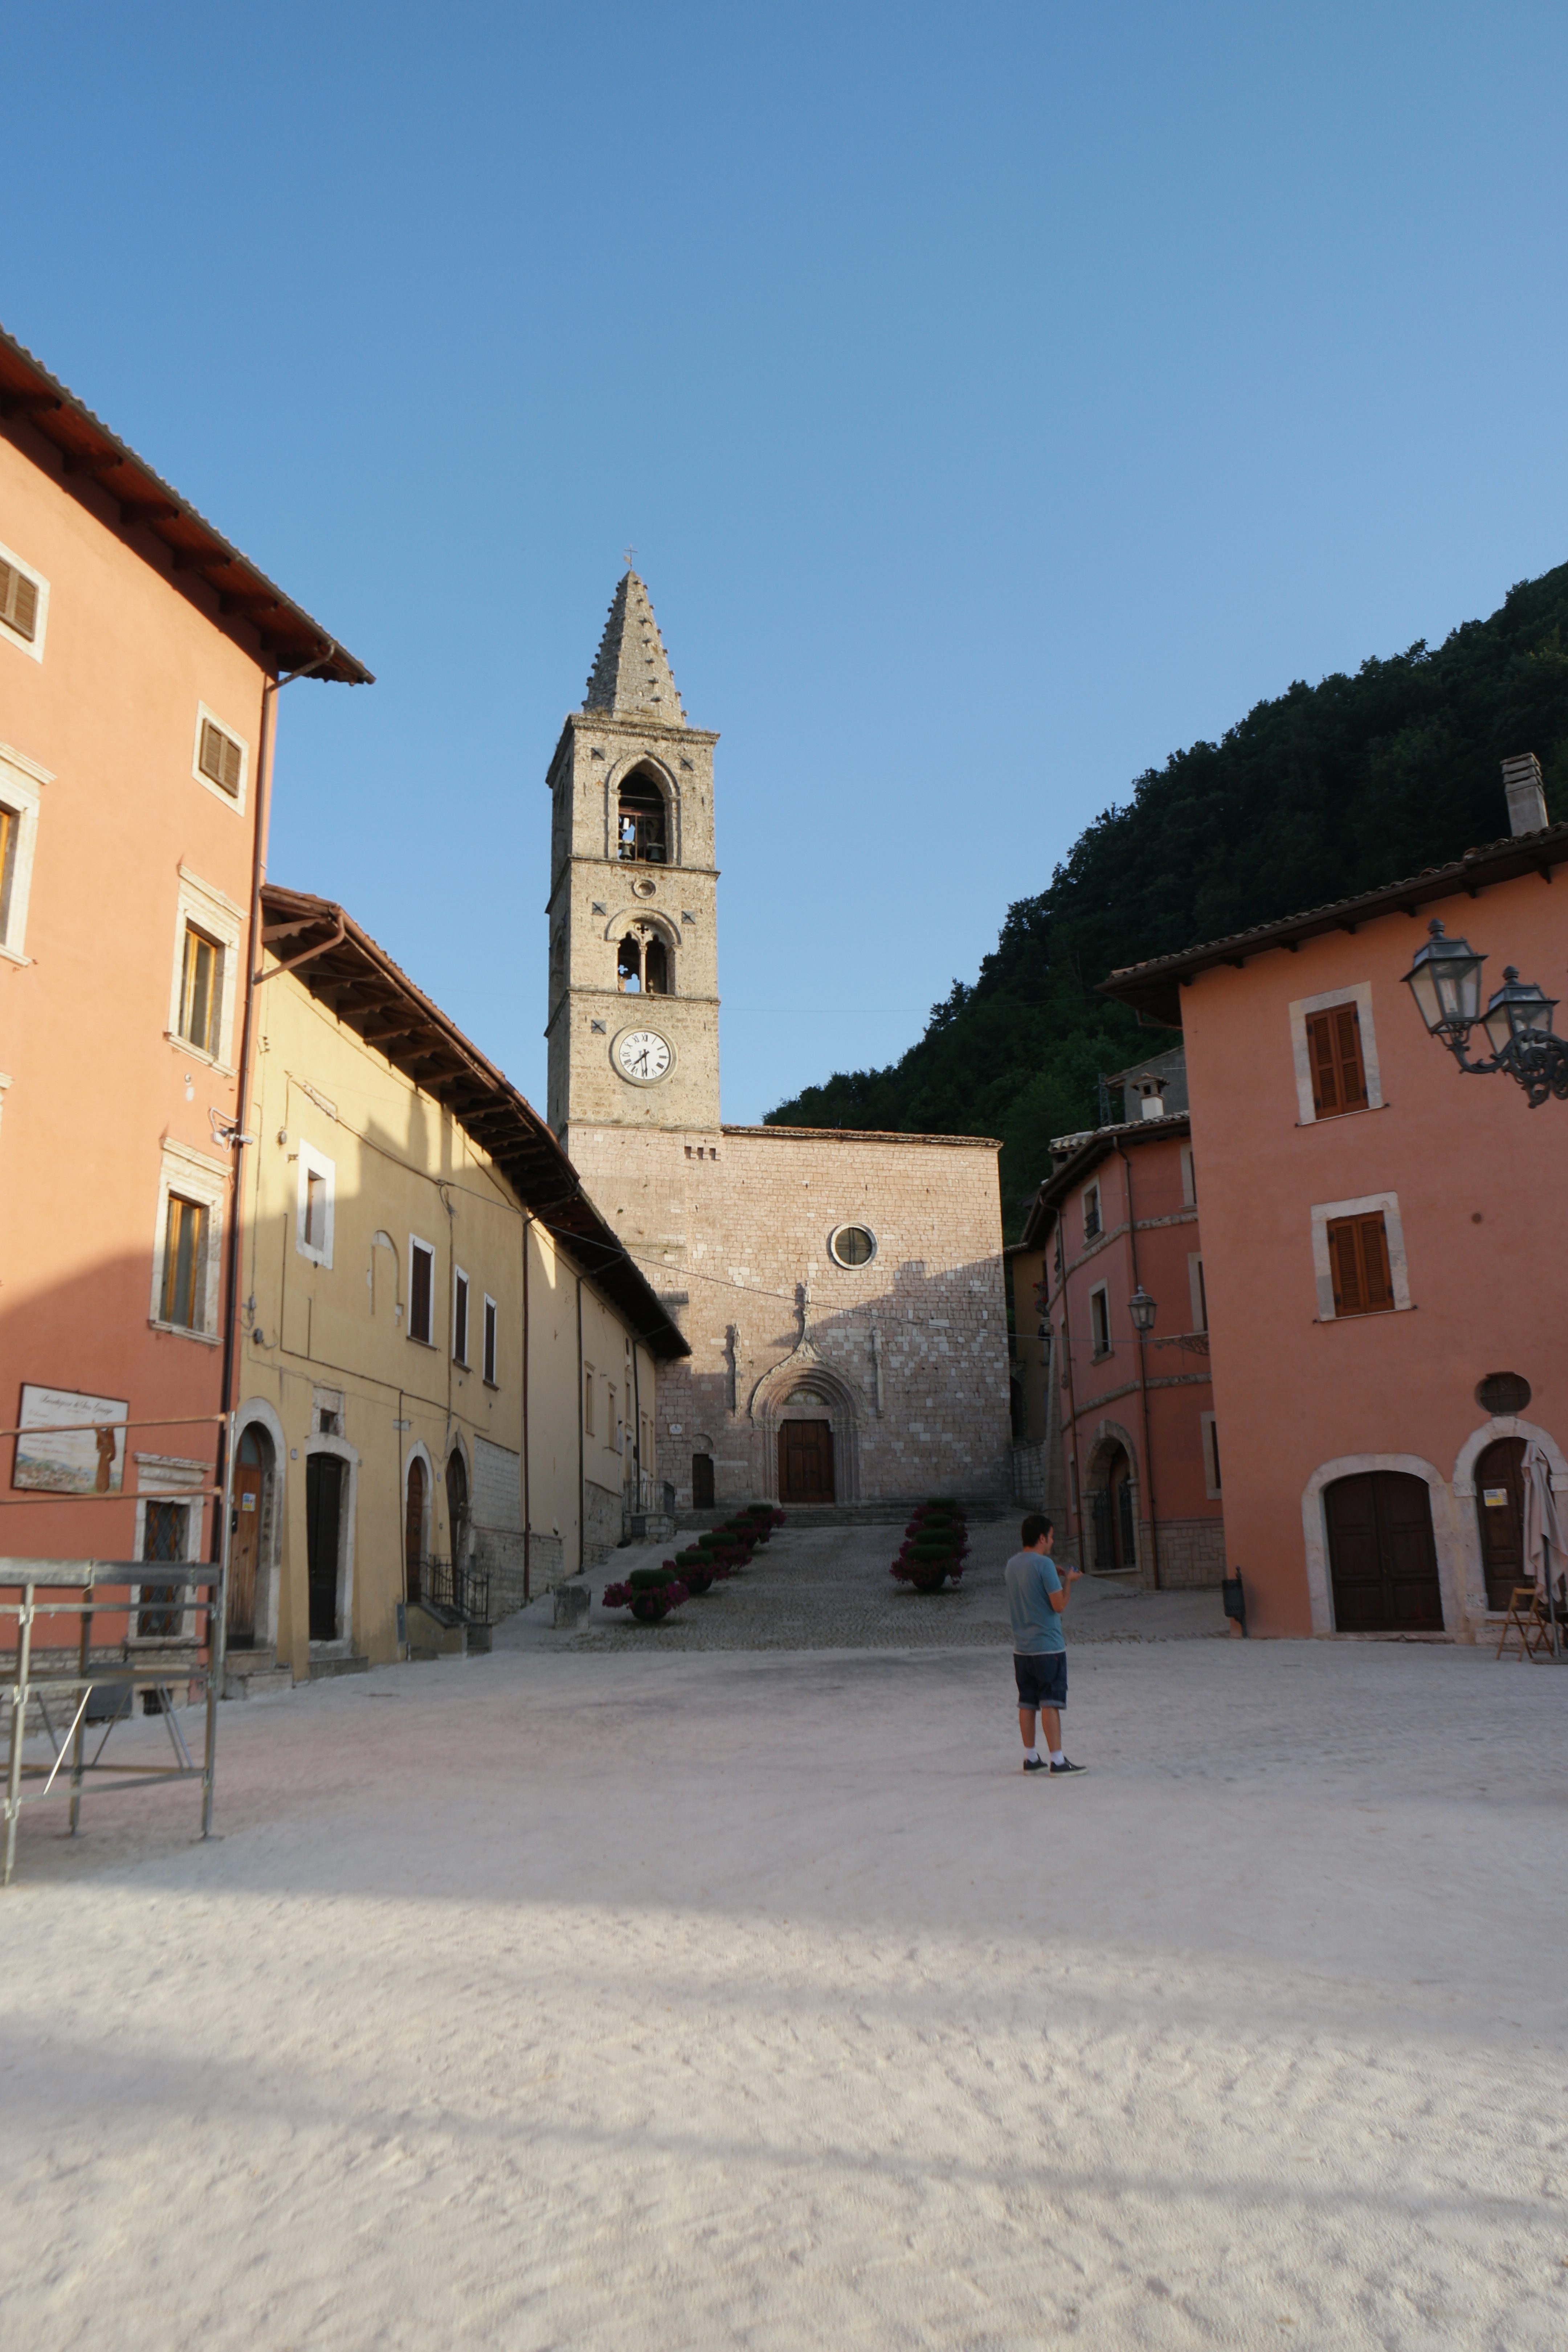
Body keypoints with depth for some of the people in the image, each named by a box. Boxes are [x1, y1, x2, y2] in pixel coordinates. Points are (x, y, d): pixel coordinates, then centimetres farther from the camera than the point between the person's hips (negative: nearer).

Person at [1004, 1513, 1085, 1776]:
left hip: (1021, 1648, 7)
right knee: (1051, 1704, -5)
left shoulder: (1012, 1565, 9)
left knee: (1027, 1704, 10)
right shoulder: (1044, 1564, -15)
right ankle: (1057, 1761, -4)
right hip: (1048, 1646, -7)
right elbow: (1059, 1605, -16)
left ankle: (1031, 1758, 16)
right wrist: (1069, 1581, -1)